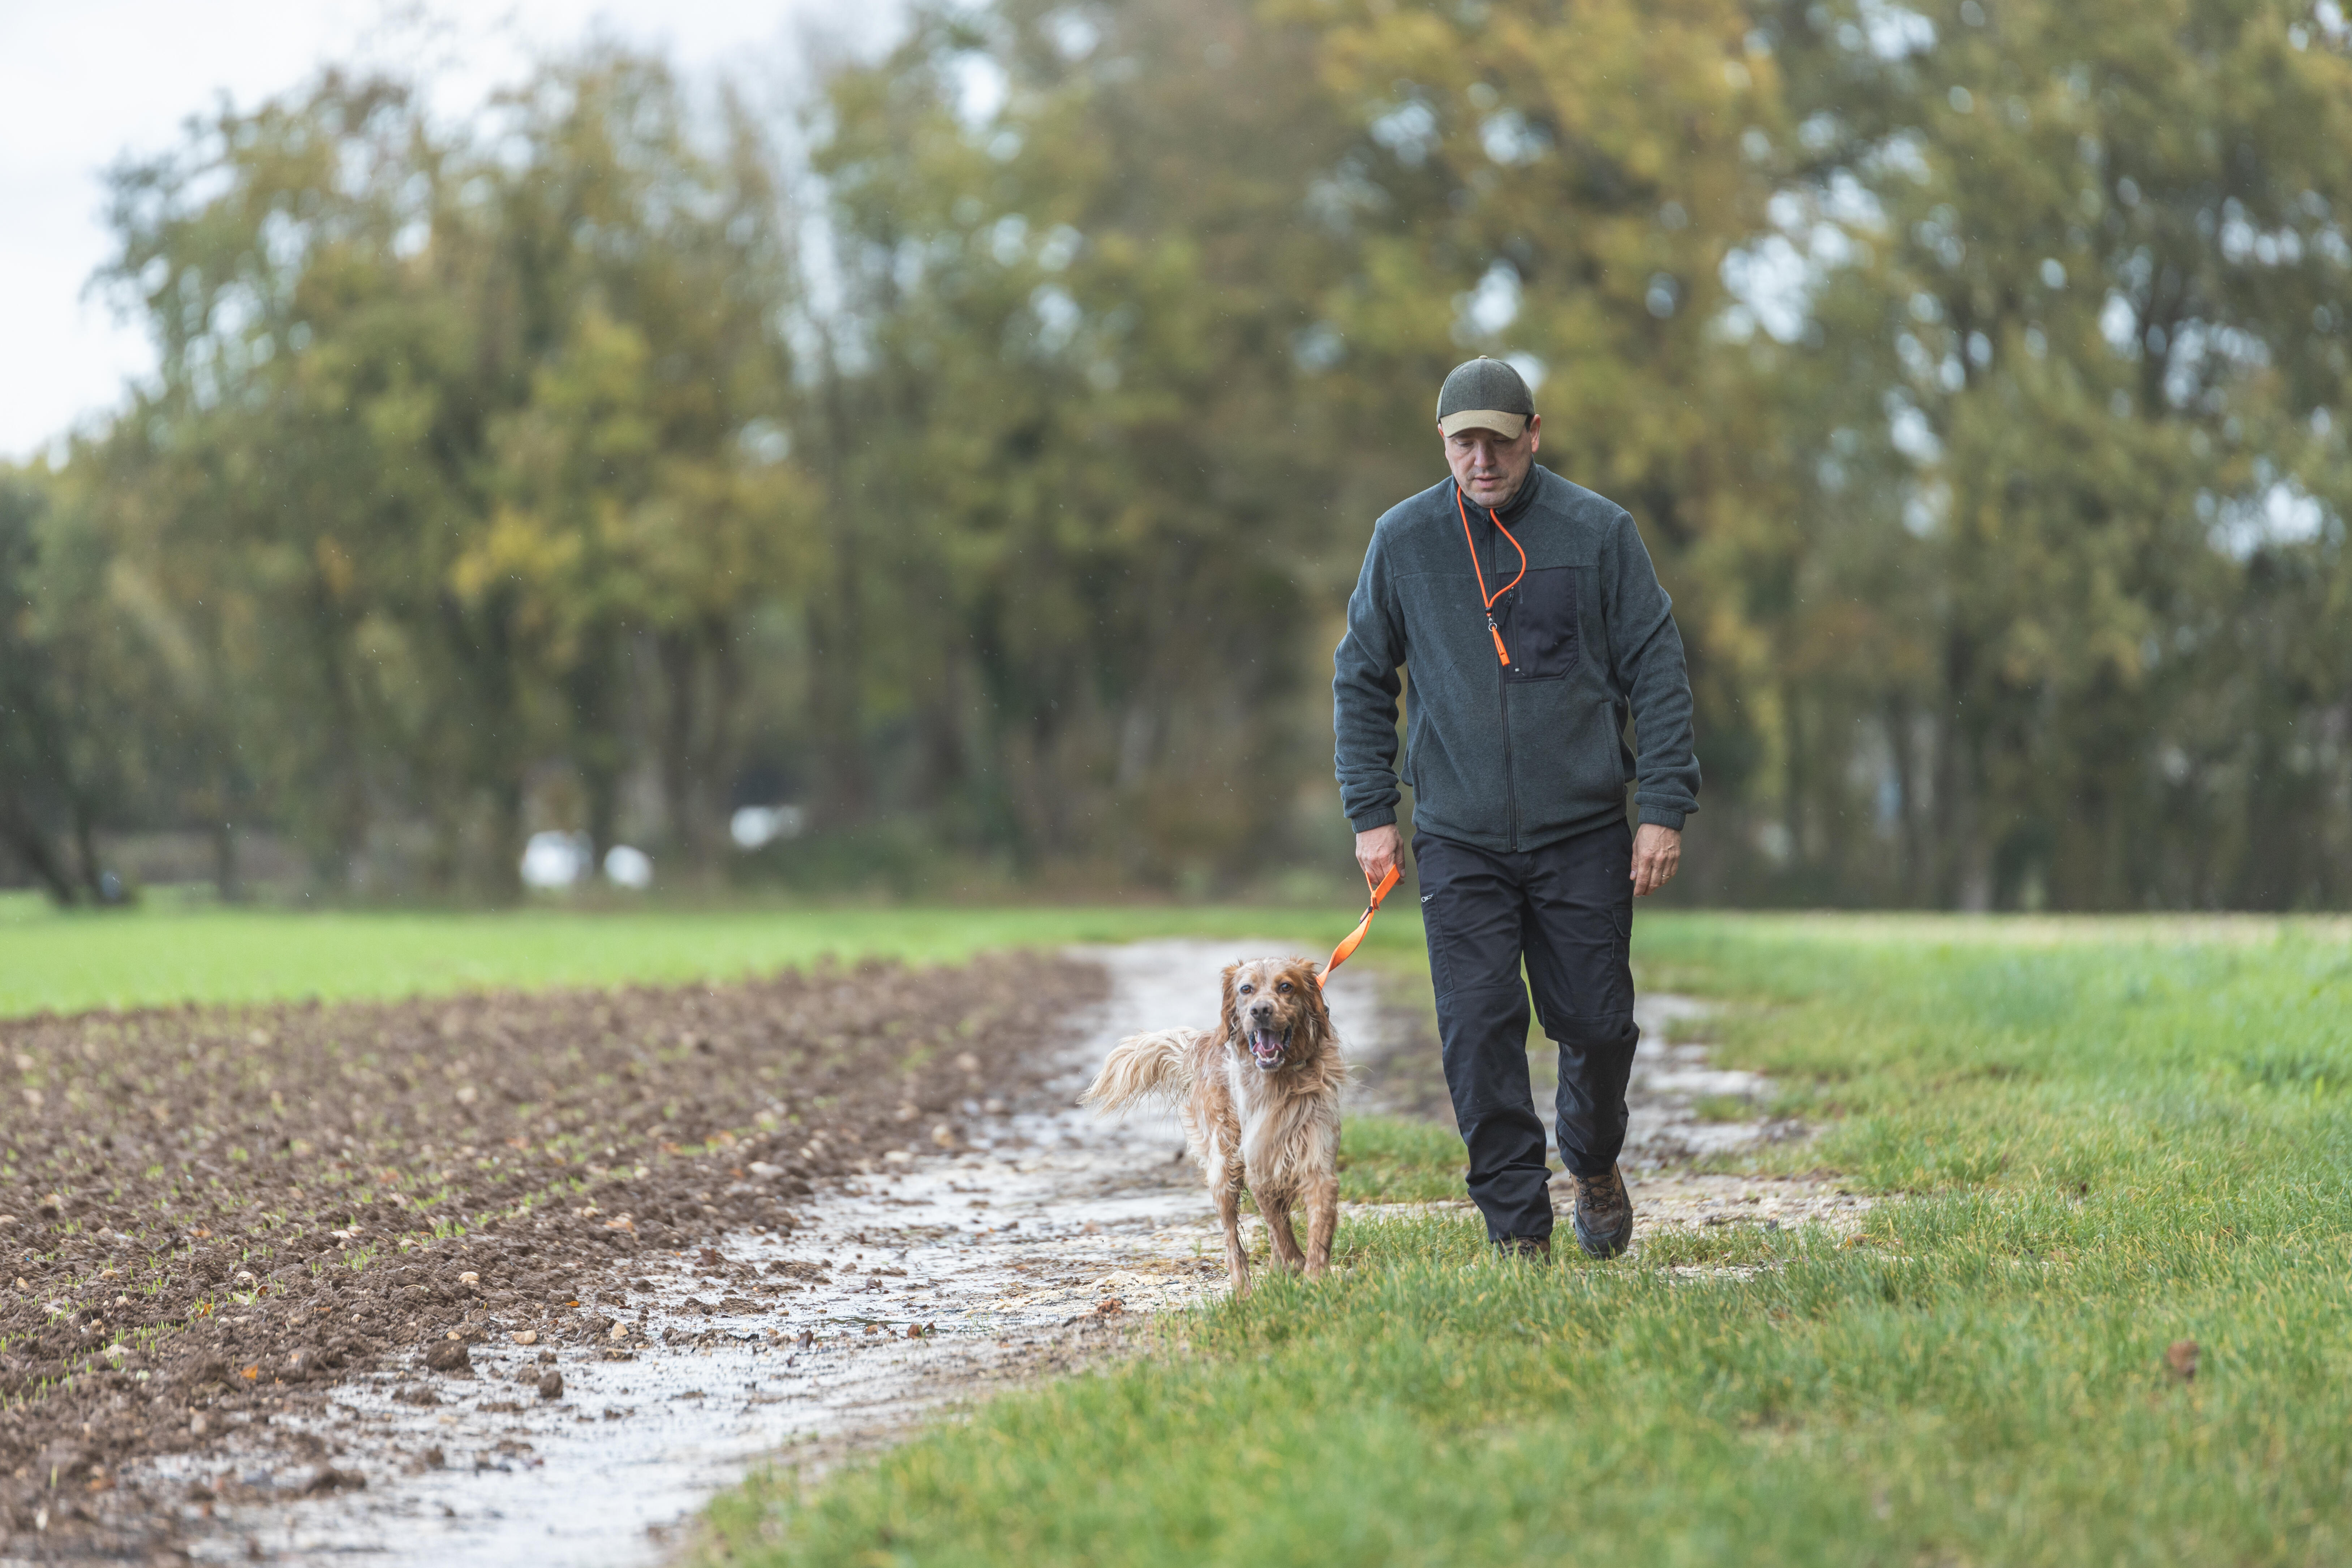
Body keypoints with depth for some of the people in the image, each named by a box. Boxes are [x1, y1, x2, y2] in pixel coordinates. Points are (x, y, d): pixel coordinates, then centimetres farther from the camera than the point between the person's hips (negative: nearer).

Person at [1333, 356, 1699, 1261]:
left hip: (1584, 835, 0)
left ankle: (1594, 1165, 33)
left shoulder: (1599, 532, -2)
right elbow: (1361, 680, 10)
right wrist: (1371, 813, 3)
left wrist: (1665, 809, -5)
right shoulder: (1403, 540, 2)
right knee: (1478, 1030, -7)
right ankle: (1517, 1226, 2)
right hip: (1458, 840, 1)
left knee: (1597, 1023, 3)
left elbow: (1658, 672, 1)